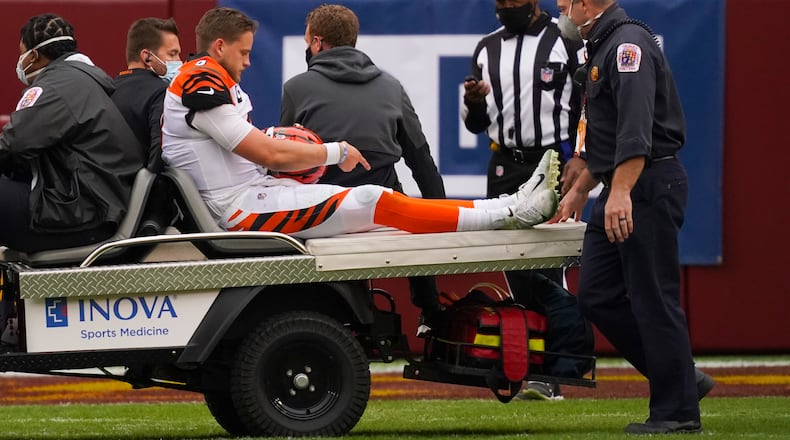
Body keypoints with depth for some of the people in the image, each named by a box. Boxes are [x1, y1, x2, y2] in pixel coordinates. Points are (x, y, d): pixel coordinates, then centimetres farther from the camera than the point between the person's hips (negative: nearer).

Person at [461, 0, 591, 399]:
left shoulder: (568, 42, 0)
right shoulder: (487, 49, 15)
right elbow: (476, 124, 19)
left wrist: (579, 156, -15)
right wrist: (473, 102, -3)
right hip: (505, 169, 6)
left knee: (546, 266, -15)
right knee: (517, 274, 4)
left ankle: (566, 362, -15)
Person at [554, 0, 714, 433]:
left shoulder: (629, 43, -14)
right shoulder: (601, 48, 19)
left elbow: (636, 129, -26)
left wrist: (621, 192, -33)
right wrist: (580, 189, 30)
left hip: (649, 186, -10)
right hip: (620, 190, 10)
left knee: (653, 298, -6)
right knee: (597, 295, 7)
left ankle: (677, 411, 1)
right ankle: (682, 379, 14)